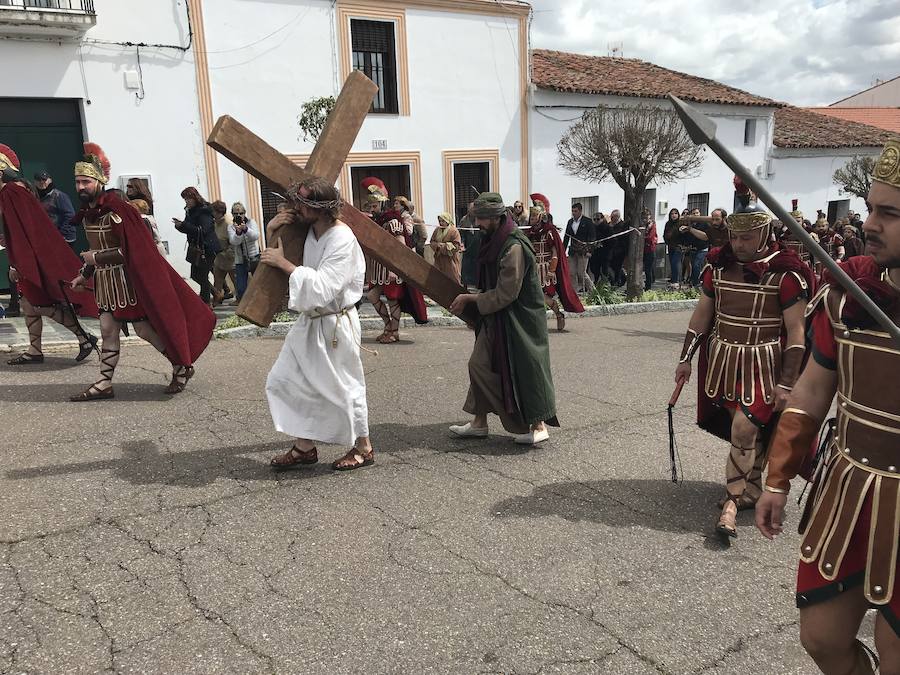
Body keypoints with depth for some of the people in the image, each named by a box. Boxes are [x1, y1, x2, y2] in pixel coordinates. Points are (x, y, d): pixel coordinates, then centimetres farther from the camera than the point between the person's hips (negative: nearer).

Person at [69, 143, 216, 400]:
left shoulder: (115, 209, -17)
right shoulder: (86, 213, 9)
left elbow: (130, 250, -22)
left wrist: (96, 258, -17)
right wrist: (84, 274, 15)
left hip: (126, 280, -8)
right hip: (105, 282, 8)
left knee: (143, 328, -2)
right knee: (108, 331, 7)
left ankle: (182, 367, 13)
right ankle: (104, 384, 12)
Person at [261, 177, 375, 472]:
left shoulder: (342, 240, -21)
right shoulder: (306, 231, 3)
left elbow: (323, 288, -28)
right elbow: (278, 249, 18)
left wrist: (284, 263, -22)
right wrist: (273, 231, -3)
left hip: (335, 323, -8)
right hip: (309, 321, 8)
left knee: (344, 386, 2)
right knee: (284, 380, 9)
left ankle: (363, 448, 23)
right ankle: (304, 447, 22)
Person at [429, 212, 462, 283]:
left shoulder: (454, 231, -11)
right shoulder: (437, 230, 8)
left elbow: (456, 246, -16)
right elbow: (432, 242, 11)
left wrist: (443, 246, -16)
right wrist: (438, 245, -12)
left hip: (450, 260, -6)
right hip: (439, 259, 6)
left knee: (452, 279, 0)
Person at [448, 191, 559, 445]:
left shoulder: (514, 247, -24)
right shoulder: (494, 239, 5)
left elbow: (505, 294, -23)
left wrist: (469, 298, -15)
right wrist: (469, 297, 7)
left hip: (518, 319, -9)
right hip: (496, 316, 9)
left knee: (524, 369, 0)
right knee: (480, 364, 11)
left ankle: (539, 425, 14)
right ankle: (479, 423, 22)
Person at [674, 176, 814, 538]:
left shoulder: (785, 274, -13)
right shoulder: (718, 266, 2)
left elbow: (795, 331, -11)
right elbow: (702, 314, 9)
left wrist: (786, 383, -14)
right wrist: (686, 358, 8)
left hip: (763, 365, -4)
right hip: (723, 361, 4)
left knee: (744, 427, -13)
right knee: (749, 429, 14)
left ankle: (732, 500, -1)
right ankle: (752, 489, 32)